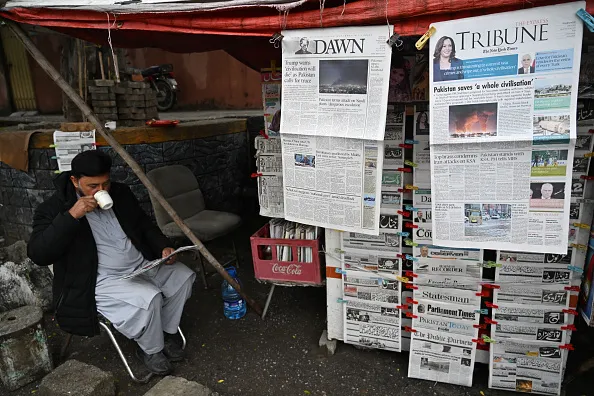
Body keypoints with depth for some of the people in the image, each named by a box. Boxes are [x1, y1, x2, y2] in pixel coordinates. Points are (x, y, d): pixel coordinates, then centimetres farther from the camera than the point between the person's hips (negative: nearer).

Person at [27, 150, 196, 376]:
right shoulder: (54, 209, -11)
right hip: (101, 281, -6)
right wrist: (71, 215, -31)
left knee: (183, 276, -5)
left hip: (142, 264, 6)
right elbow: (38, 254, -22)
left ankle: (166, 332, 15)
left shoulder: (120, 193, 4)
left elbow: (144, 226, 12)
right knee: (149, 298, -28)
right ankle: (150, 349, 3)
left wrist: (163, 247, -6)